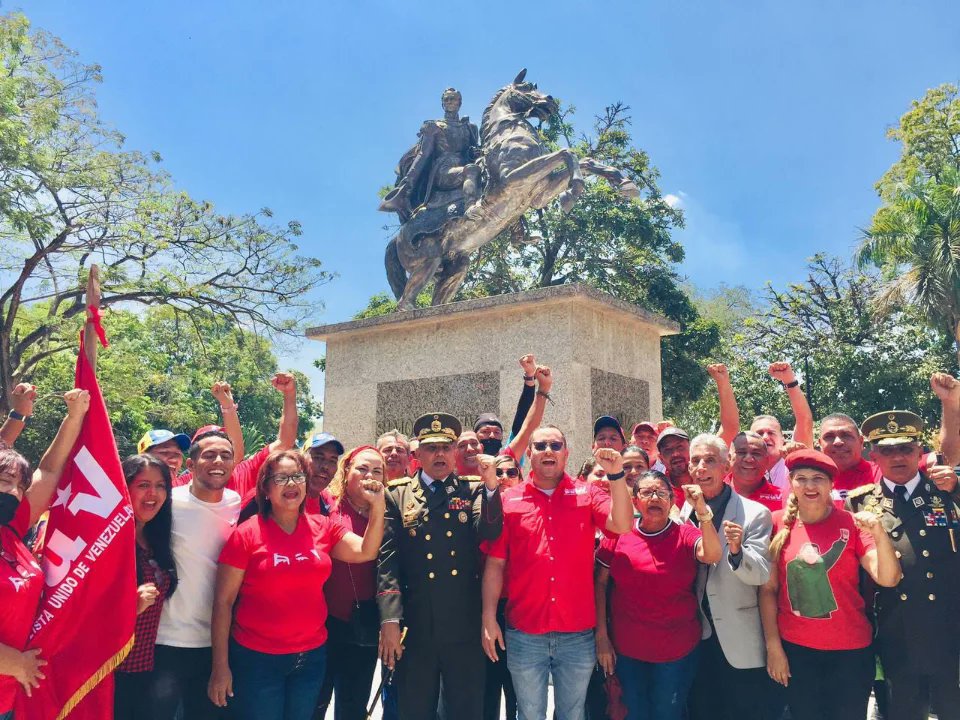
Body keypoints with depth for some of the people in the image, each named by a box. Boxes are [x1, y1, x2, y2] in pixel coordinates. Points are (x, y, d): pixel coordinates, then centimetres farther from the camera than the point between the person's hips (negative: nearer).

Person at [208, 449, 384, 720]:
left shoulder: (323, 528, 1)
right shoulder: (246, 534, -11)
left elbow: (365, 552, -5)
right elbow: (223, 602, -8)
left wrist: (377, 506, -17)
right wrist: (220, 666, -9)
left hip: (312, 655, 4)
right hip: (257, 658, -4)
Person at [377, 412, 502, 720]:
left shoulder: (474, 491, 6)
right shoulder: (397, 495, 3)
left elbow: (488, 533, -9)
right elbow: (387, 558, -4)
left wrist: (491, 486, -23)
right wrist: (390, 620, -12)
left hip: (465, 629, 1)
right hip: (415, 630, 0)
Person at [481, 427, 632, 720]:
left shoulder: (587, 494, 2)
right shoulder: (509, 500, 0)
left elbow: (622, 525, -13)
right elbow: (495, 563, 0)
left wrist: (616, 475, -22)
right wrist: (489, 619, -3)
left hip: (578, 635, 1)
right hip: (524, 635, 0)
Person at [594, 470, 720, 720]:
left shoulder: (685, 535, -5)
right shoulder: (617, 535, -5)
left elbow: (712, 555, -24)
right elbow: (600, 583, -2)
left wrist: (703, 512, -38)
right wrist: (601, 636, -3)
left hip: (677, 650, 0)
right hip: (626, 650, 1)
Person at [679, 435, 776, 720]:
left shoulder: (755, 513, -9)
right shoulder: (684, 512, 3)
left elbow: (761, 576, -16)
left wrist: (736, 550, -32)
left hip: (740, 643, -3)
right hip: (697, 637, 4)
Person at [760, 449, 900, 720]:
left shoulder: (851, 524, -5)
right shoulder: (778, 523, -4)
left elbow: (888, 579, -13)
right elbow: (768, 588, -1)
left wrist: (879, 534, -28)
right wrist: (773, 646, -4)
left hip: (850, 650, 0)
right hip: (794, 649, 0)